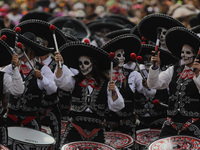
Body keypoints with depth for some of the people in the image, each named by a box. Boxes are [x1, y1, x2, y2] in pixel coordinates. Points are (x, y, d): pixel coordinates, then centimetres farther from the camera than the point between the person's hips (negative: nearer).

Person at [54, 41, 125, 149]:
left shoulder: (106, 84, 2)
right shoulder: (75, 81, 7)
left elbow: (116, 107, -4)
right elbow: (61, 82, -14)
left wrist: (113, 92, -21)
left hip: (96, 130, 0)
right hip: (75, 127, 0)